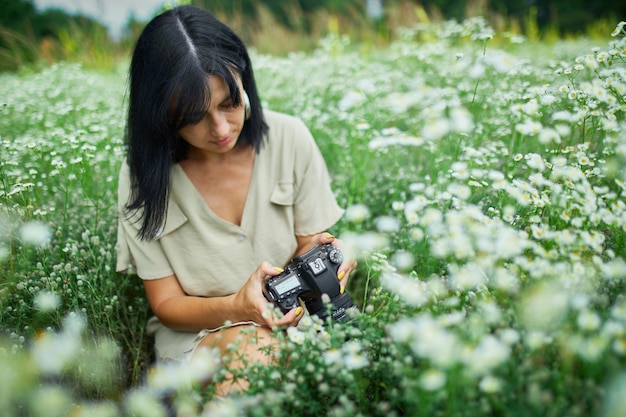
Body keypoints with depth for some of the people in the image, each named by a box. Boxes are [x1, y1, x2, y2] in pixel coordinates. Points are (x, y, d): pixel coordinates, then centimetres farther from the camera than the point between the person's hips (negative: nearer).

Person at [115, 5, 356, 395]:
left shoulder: (289, 138, -8)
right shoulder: (145, 175, -11)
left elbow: (308, 243, 2)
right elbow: (166, 304, -5)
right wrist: (235, 308, -27)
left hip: (290, 322, 2)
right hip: (194, 338, -1)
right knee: (248, 345, -34)